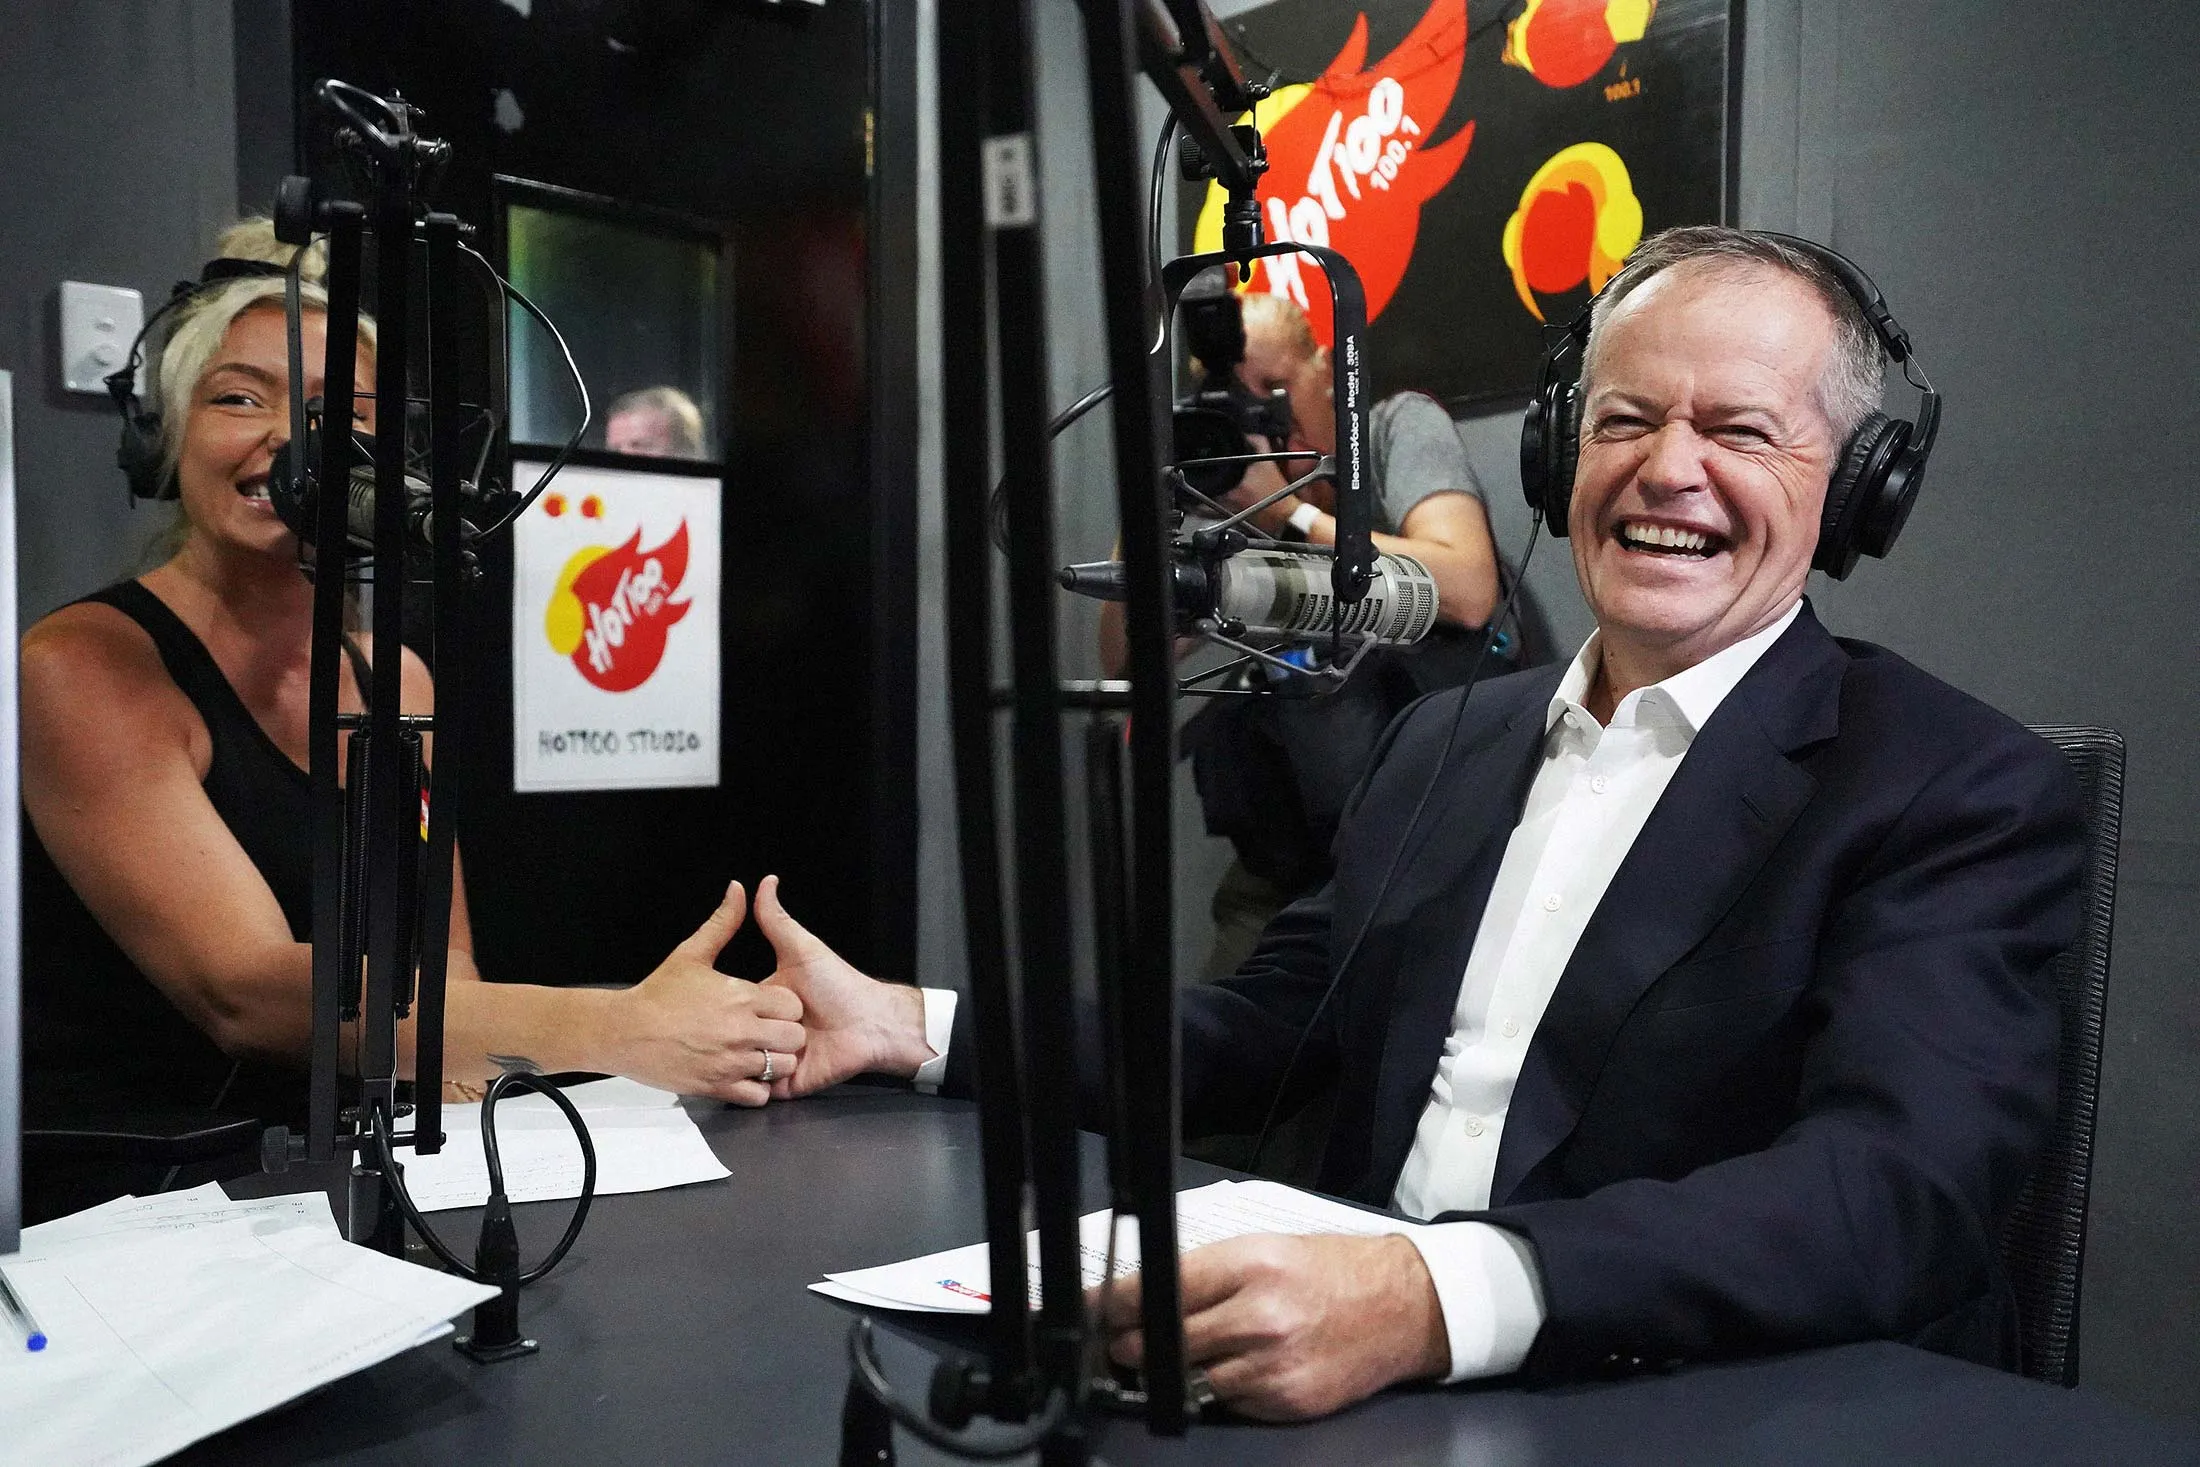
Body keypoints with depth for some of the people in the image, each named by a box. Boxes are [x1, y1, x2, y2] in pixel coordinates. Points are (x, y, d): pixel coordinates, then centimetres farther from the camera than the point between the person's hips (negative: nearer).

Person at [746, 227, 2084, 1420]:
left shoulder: (1968, 797, -6)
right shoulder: (1448, 742, 14)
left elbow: (1896, 1186, -21)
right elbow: (1262, 1035, 17)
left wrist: (1436, 1299, -36)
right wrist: (908, 1025, 5)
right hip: (1353, 1398, 5)